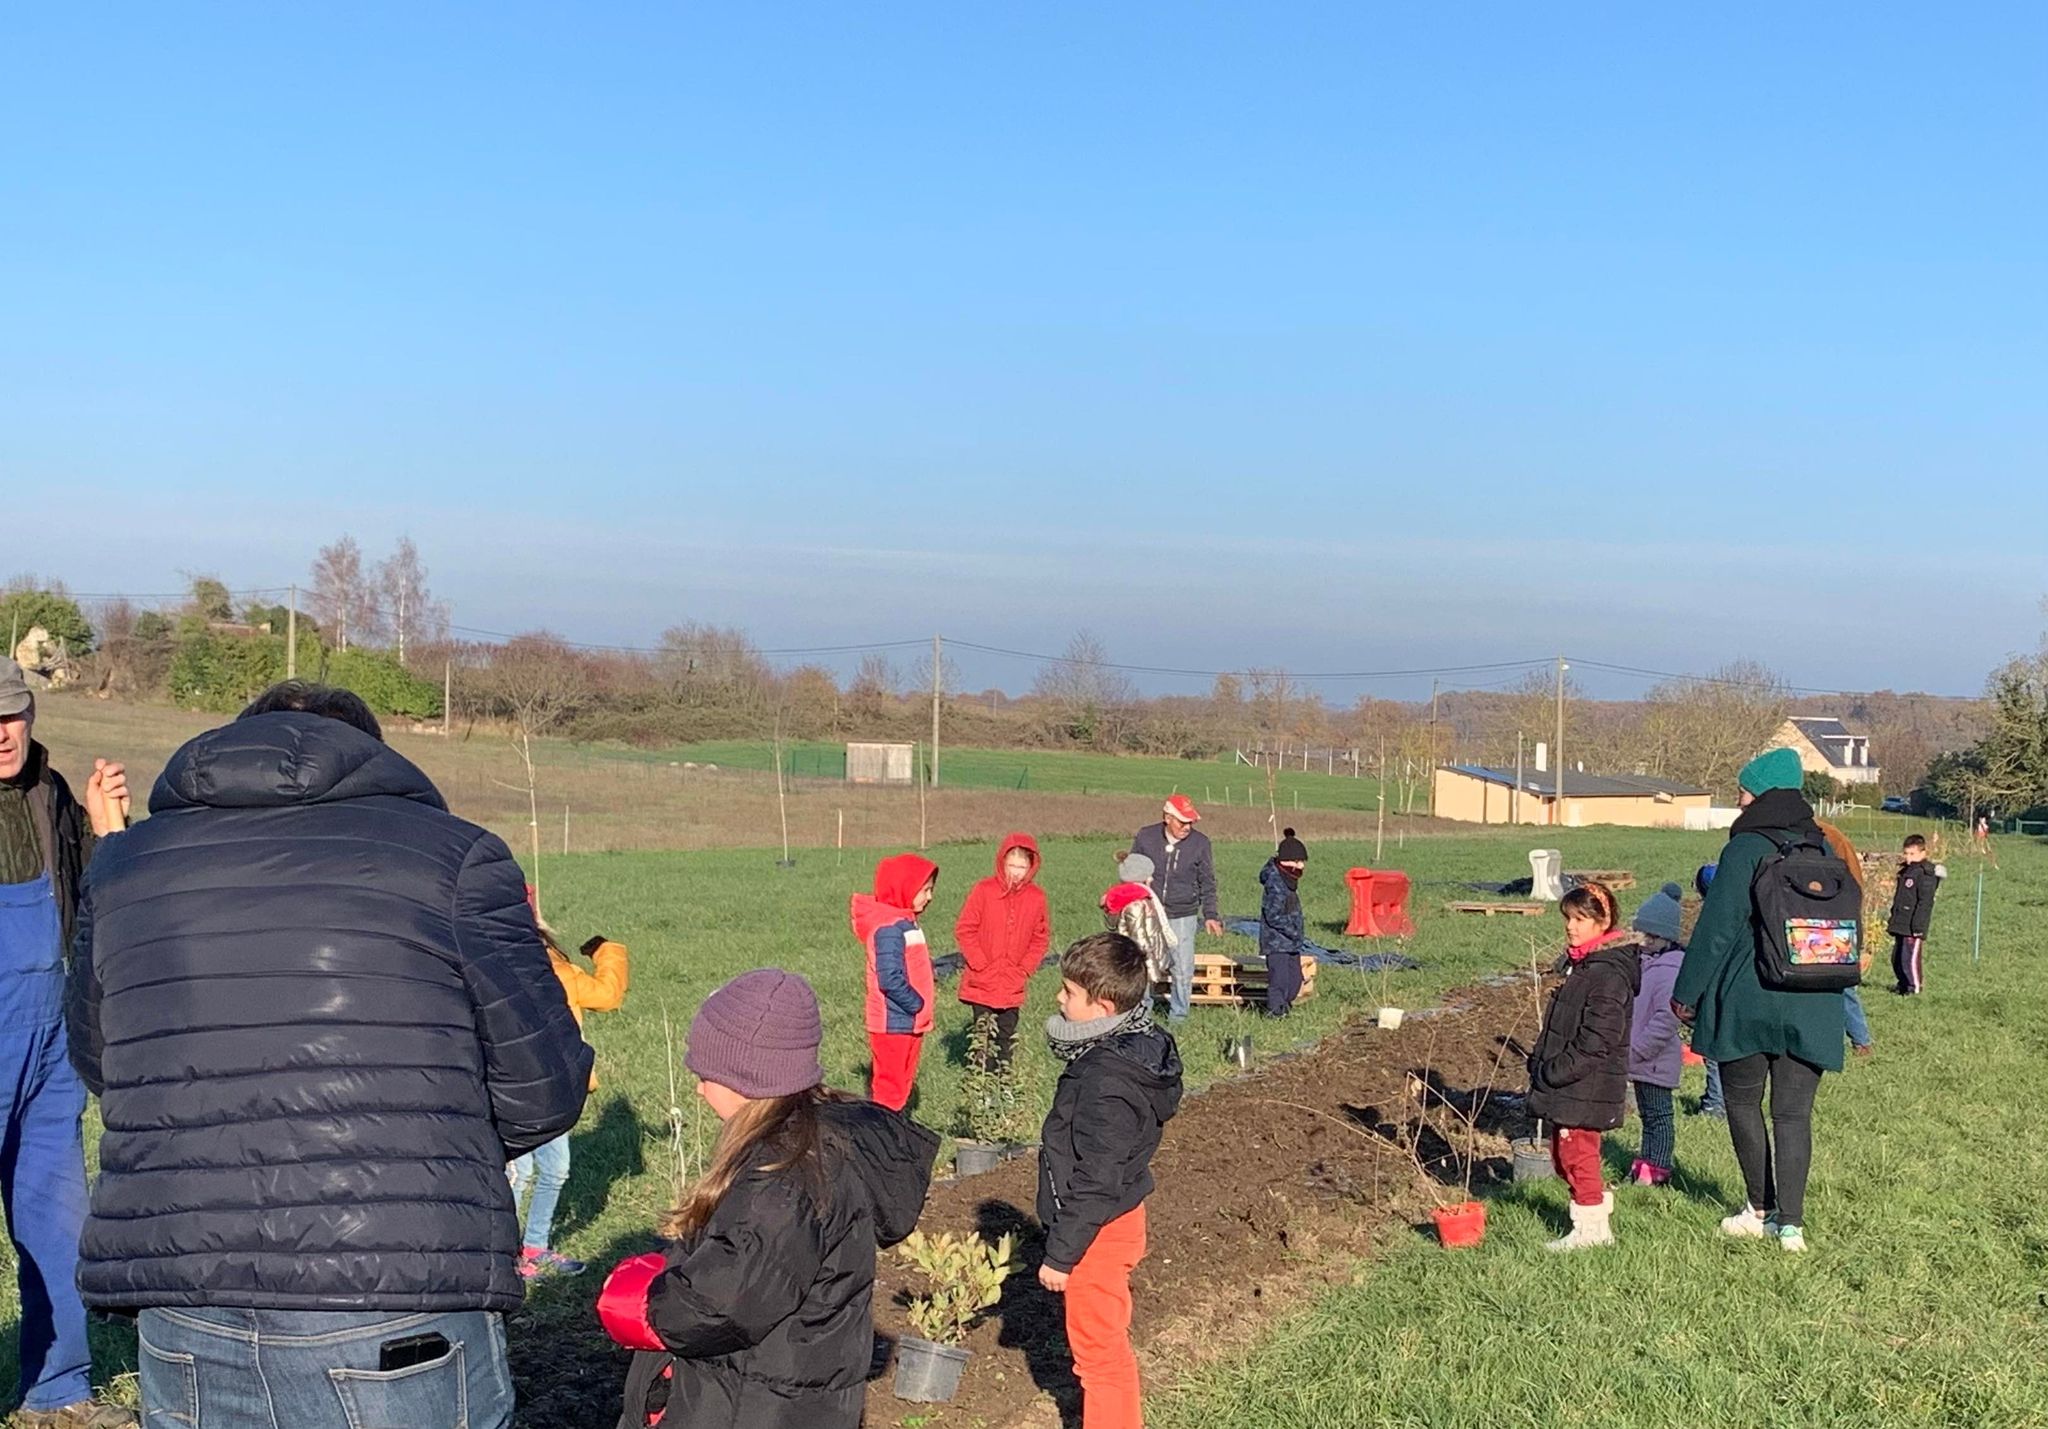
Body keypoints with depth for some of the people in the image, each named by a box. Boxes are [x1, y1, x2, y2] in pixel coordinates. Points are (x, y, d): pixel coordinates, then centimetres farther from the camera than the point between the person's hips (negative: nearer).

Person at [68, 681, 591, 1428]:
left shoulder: (124, 863, 13)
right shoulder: (453, 855, 0)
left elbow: (98, 1062, 23)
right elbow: (544, 1089, -1)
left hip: (184, 1334, 4)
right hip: (397, 1324, -4)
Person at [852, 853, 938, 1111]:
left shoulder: (904, 921, 12)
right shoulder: (889, 927, -20)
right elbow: (890, 979, -27)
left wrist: (929, 989, 1)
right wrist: (917, 1004, -16)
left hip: (909, 1022, 10)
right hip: (894, 1024, -10)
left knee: (903, 1085, 17)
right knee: (891, 1089, -2)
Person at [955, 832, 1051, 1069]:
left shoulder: (1037, 897, -1)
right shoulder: (984, 890, -9)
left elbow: (1041, 938, 6)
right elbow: (964, 929, -5)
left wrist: (1024, 969, -4)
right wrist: (980, 965, -10)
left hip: (1013, 985, 2)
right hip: (982, 984, -2)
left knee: (1007, 1036, 10)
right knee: (985, 1035, -1)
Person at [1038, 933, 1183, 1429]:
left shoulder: (1106, 1084, -30)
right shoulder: (1131, 1051, 1)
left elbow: (1095, 1181, -27)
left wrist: (1060, 1254, -18)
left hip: (1097, 1233, -10)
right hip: (1117, 1220, 10)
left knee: (1098, 1347, 6)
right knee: (1107, 1340, 23)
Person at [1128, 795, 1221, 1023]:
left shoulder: (1200, 842, -3)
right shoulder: (1145, 837, -4)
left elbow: (1207, 883, 6)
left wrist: (1210, 915, 0)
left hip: (1183, 916, 0)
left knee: (1183, 970, 0)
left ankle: (1178, 1015, 15)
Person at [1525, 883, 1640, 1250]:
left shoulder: (1608, 973, -19)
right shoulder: (1581, 964, 13)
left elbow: (1596, 1041, -23)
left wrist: (1554, 1072, -20)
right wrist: (1542, 1066, 14)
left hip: (1586, 1088, -10)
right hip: (1565, 1084, 10)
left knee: (1576, 1153, -3)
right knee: (1562, 1154, 15)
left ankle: (1590, 1228, 8)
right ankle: (1598, 1219, 26)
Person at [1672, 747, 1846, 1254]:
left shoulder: (1745, 849, -10)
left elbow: (1718, 928, -11)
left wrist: (1687, 992, -2)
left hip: (1747, 1001, -4)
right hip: (1812, 1007, 5)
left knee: (1743, 1104, 12)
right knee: (1794, 1113, 6)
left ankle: (1761, 1210, 19)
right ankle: (1790, 1222, 2)